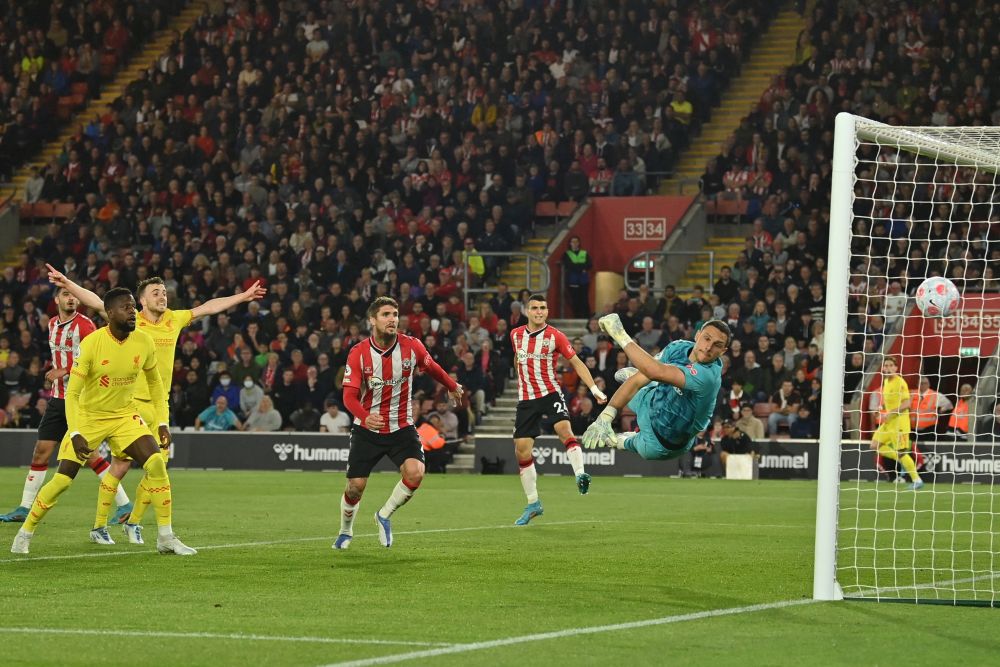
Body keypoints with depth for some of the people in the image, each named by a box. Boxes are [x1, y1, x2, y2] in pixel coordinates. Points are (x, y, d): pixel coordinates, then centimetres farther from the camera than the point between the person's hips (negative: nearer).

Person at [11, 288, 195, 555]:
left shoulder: (144, 342, -9)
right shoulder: (91, 344, -22)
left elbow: (154, 381, 9)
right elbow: (72, 393, -19)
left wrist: (162, 421, 3)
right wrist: (75, 434, -29)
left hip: (125, 416, 3)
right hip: (88, 417, -3)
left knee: (156, 464, -18)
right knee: (62, 480, -7)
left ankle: (166, 538, -10)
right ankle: (25, 534, 14)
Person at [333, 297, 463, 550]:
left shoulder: (411, 347, -8)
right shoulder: (358, 353, -14)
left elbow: (432, 367, 14)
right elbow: (349, 395, -19)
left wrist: (452, 386, 29)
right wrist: (365, 416, -39)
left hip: (401, 427, 1)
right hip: (367, 429, -1)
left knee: (415, 473, -23)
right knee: (356, 486, -3)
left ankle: (384, 515, 4)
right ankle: (346, 531, 28)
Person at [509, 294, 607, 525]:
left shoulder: (555, 336, -6)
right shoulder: (516, 335, 6)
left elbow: (576, 362, -5)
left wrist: (594, 389, -14)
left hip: (550, 393, -4)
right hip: (526, 399, 4)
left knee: (564, 428, -32)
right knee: (522, 450, 1)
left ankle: (580, 474, -47)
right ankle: (533, 504, 13)